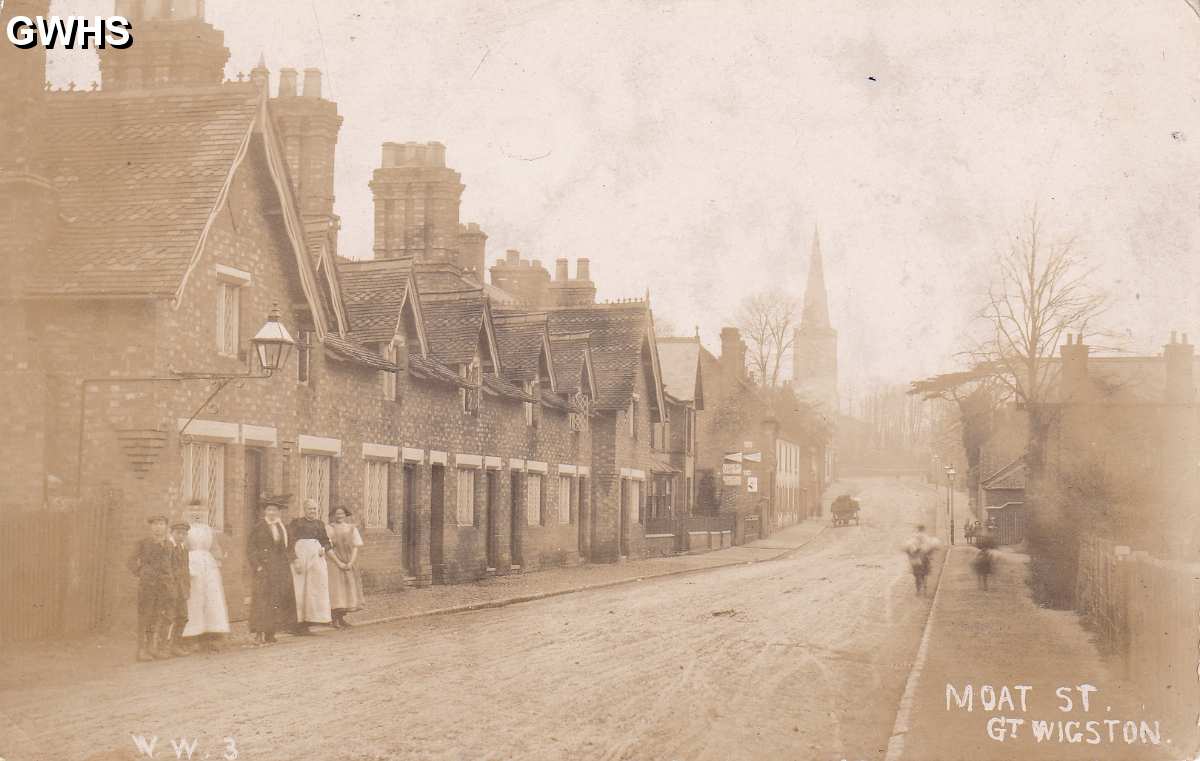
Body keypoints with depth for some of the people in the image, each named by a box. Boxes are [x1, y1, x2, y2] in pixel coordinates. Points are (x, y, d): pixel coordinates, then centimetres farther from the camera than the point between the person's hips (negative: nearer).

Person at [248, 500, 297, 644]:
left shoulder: (283, 528, 12)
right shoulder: (258, 527, -2)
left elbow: (288, 546, 21)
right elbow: (250, 547, -5)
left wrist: (286, 560, 8)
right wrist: (257, 565, -13)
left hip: (281, 568, 5)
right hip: (264, 567, -5)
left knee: (278, 599, 5)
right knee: (263, 599, -10)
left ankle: (270, 633, 11)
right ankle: (259, 633, -10)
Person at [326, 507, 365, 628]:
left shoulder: (352, 528, 7)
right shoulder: (329, 529, -4)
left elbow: (356, 546, 4)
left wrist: (351, 563, -9)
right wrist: (339, 563, -15)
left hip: (349, 564, 4)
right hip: (333, 562, -4)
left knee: (348, 588, 3)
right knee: (335, 588, -8)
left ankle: (341, 618, 11)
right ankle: (335, 619, -6)